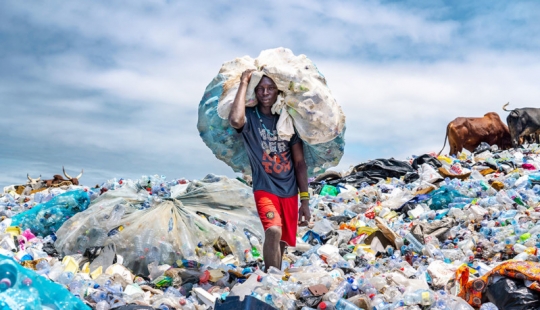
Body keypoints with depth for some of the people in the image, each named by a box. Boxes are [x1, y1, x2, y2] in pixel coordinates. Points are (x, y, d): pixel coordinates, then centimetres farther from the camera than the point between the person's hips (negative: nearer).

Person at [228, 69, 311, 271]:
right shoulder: (250, 117, -6)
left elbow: (299, 162, 5)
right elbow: (235, 120, -33)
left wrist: (305, 199, 1)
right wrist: (244, 83, -20)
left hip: (289, 192, 4)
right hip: (265, 189, -4)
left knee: (281, 244, 12)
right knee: (273, 231, -29)